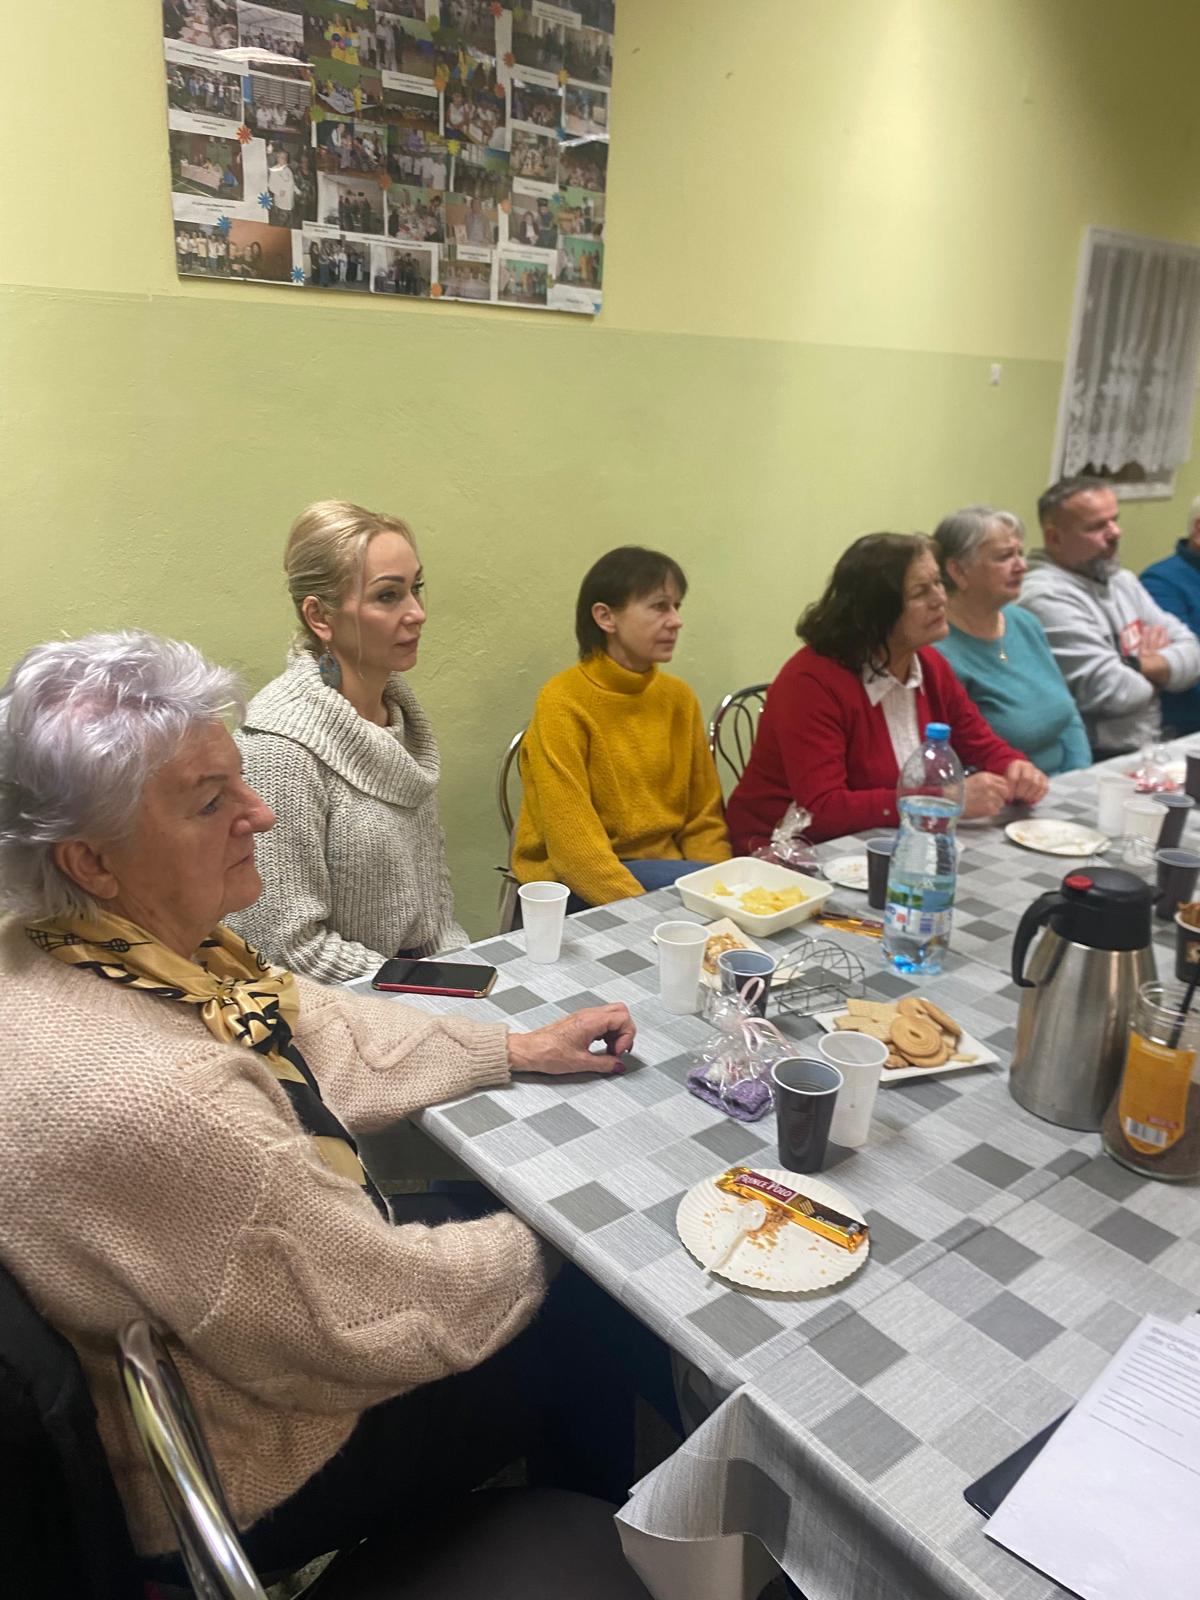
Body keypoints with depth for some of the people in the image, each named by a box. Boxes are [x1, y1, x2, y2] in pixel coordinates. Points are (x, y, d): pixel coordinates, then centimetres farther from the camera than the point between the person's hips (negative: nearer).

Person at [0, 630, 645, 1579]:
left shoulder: (126, 944, -13)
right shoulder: (148, 1098, -40)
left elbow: (320, 1034, 1)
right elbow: (382, 1324, -28)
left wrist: (515, 1049, 1)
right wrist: (535, 1249, -11)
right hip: (260, 1481, -7)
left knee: (492, 1206, 20)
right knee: (595, 1324, 8)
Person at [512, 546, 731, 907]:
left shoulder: (678, 697, 5)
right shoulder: (562, 703, -13)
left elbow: (703, 819, 8)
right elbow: (572, 844, -18)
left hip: (663, 866, 6)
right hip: (579, 885, -6)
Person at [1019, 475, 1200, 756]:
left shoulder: (1122, 579, 14)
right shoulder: (1046, 598, -15)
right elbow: (1111, 692, -19)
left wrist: (1142, 666, -10)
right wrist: (1159, 677, 2)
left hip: (1151, 747, 8)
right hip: (1094, 762, -8)